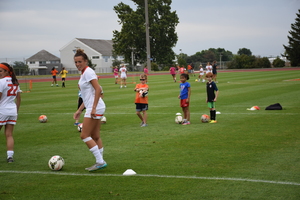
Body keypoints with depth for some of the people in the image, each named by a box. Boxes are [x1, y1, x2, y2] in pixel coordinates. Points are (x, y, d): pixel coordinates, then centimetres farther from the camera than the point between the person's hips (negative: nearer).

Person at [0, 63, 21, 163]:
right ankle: (10, 156, -2)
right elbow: (19, 98, 16)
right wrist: (17, 110, 22)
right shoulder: (15, 82, 12)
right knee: (9, 135, 5)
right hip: (13, 111, 7)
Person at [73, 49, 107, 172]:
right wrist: (79, 110, 21)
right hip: (92, 108, 10)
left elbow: (98, 89, -21)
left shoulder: (88, 72, -12)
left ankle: (100, 161, -6)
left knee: (84, 135, -8)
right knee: (95, 137, 11)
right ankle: (100, 162, 15)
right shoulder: (83, 73, 17)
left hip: (95, 108, -10)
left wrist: (93, 108, -24)